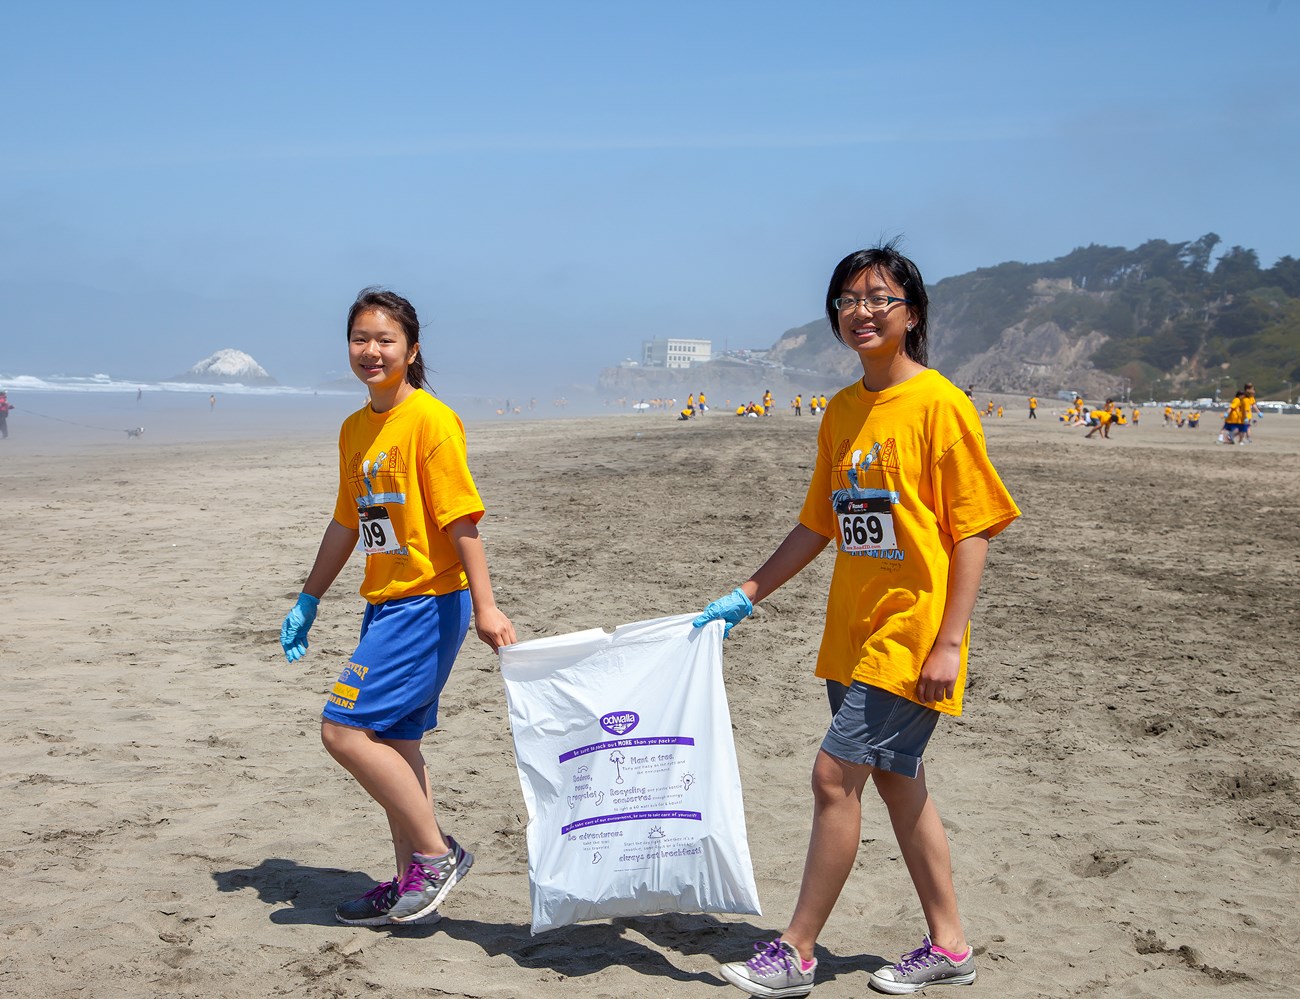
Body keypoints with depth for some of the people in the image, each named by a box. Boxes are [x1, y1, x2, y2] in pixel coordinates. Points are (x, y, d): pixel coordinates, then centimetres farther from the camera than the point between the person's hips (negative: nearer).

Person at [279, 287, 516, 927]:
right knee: (391, 744, 13)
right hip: (385, 605, 9)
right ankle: (412, 884, 24)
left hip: (428, 603, -8)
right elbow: (347, 522, 20)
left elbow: (461, 518, -17)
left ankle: (437, 854, 1)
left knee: (343, 728, -12)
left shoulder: (430, 420, -13)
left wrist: (485, 607, -21)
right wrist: (307, 602, 22)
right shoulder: (354, 429, 11)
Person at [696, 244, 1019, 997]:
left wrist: (948, 642, -17)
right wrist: (747, 596, 11)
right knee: (898, 780, 13)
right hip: (853, 630, 8)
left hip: (911, 632, -8)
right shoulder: (841, 412, 9)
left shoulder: (940, 405, -12)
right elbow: (819, 526, 15)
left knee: (835, 775, -8)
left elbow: (973, 533, -13)